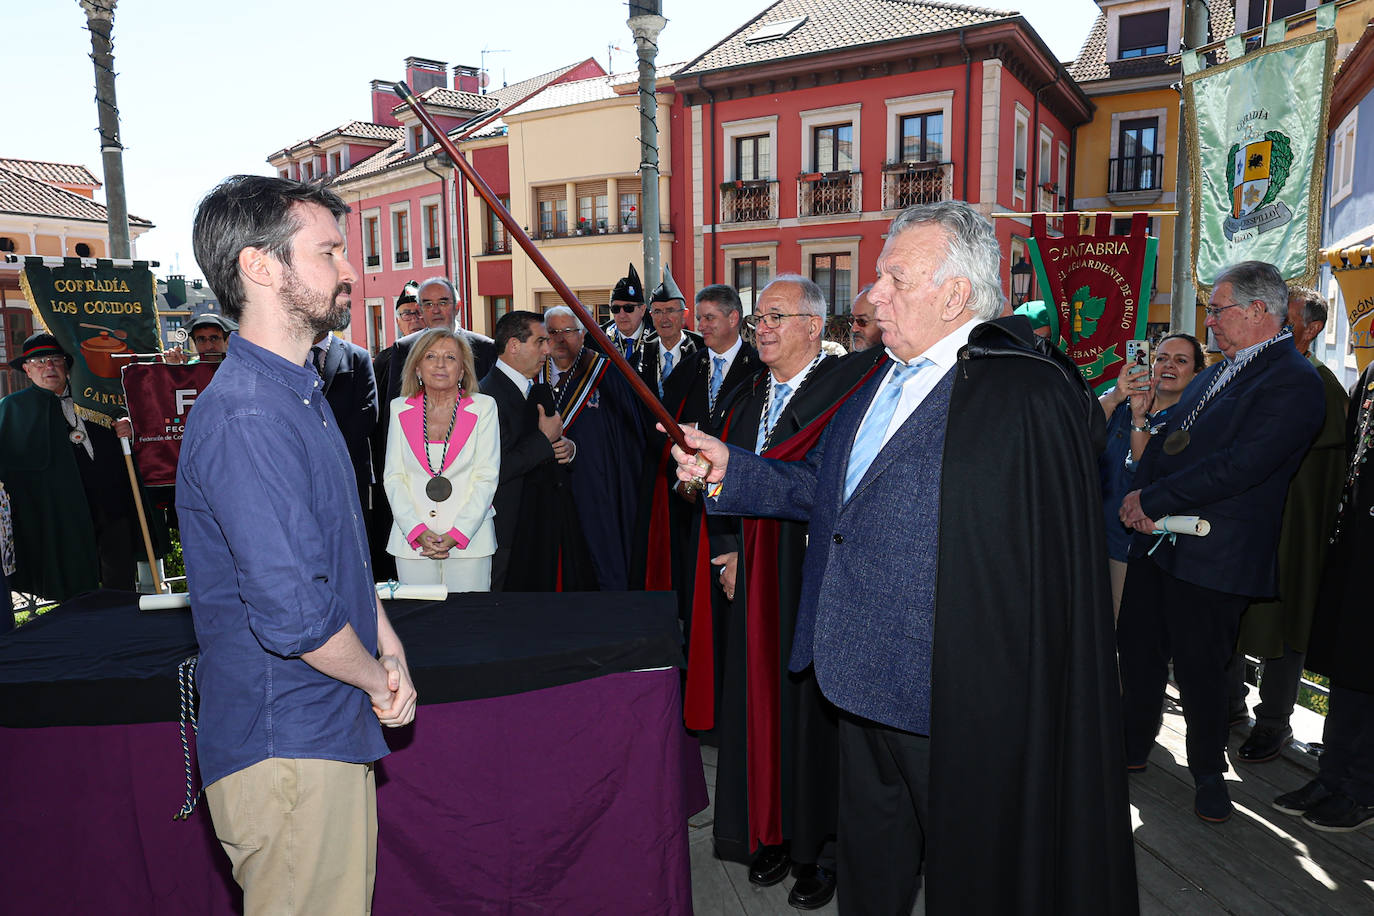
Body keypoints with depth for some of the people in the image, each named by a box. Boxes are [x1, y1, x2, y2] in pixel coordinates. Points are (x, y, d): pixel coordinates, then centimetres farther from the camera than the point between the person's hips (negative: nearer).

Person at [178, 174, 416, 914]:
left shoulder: (299, 393, 10)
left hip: (328, 729, 9)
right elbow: (294, 615, -28)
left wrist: (386, 646, 5)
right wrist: (380, 680, -10)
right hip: (288, 746, -9)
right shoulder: (245, 417, -24)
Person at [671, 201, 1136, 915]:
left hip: (955, 701, -7)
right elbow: (821, 486, 13)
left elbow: (1049, 567, -20)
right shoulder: (880, 381, 8)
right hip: (863, 681, 8)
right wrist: (730, 471, 1)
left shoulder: (1028, 395, -19)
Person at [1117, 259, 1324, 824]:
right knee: (1137, 649, 16)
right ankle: (1134, 746, 35)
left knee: (1199, 669, 5)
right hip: (1159, 538, 8)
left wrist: (1154, 499, -19)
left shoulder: (1293, 382, -14)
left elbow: (1239, 466, -23)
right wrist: (1140, 493, -4)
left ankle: (1208, 773, 27)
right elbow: (1167, 439, 15)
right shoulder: (1218, 373, 14)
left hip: (1213, 555, -8)